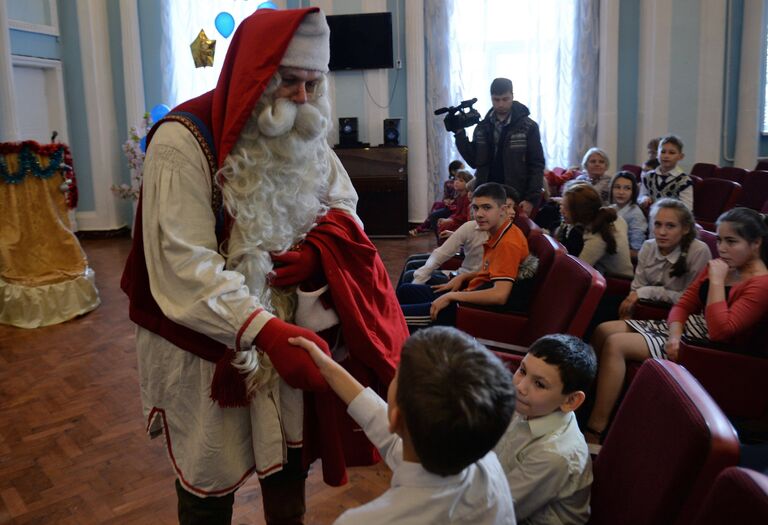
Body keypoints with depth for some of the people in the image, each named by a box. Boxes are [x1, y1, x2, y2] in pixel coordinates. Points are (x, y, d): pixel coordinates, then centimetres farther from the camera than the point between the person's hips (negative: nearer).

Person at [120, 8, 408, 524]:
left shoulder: (307, 138, 0)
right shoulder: (184, 141, -21)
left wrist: (315, 252, -15)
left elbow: (344, 208, 8)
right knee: (211, 481, 11)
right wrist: (263, 329, -39)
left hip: (288, 329, 5)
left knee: (290, 454, 20)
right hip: (208, 340, -5)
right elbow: (185, 266, -27)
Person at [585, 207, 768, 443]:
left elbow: (720, 331, -26)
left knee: (616, 344, -23)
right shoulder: (719, 266, 9)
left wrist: (717, 280, -22)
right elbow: (683, 305, 8)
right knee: (604, 330, -5)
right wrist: (674, 335, -12)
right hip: (682, 329, 9)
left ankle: (594, 434, -19)